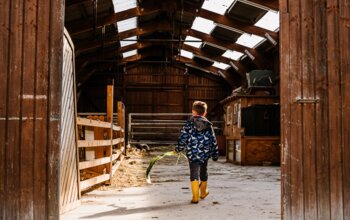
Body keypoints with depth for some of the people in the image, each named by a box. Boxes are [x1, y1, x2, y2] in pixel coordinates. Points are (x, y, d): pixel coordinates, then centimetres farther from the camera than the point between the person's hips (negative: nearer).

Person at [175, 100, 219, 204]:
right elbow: (213, 140, 7)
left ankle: (195, 196, -9)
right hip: (205, 153, 3)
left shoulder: (189, 123, -4)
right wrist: (215, 154, 14)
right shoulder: (208, 124, 4)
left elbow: (183, 137, -4)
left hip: (192, 153, -3)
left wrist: (178, 148, 11)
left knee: (194, 174, -2)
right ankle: (203, 192, 39)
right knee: (203, 173, 21)